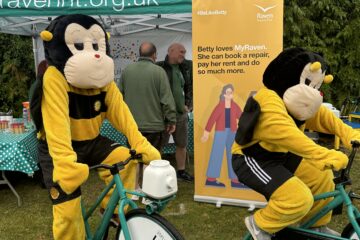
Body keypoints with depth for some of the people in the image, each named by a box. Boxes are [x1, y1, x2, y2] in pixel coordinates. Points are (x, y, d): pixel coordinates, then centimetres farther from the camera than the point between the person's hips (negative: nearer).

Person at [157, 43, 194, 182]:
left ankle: (181, 171, 31)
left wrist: (188, 104, 8)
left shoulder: (185, 68, 12)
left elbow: (189, 87, 20)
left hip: (181, 113, 7)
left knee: (182, 144, 15)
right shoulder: (159, 68, -9)